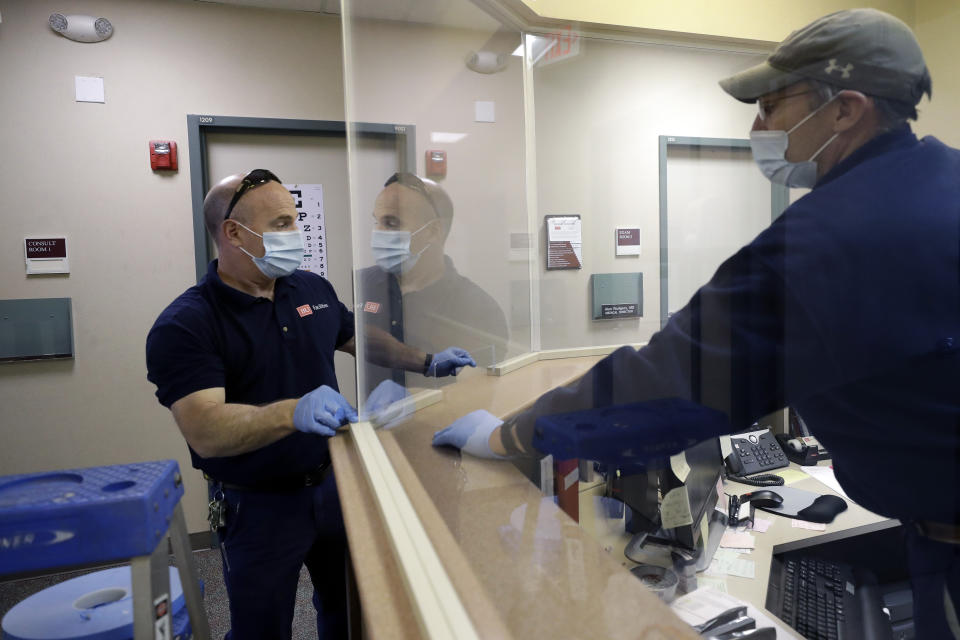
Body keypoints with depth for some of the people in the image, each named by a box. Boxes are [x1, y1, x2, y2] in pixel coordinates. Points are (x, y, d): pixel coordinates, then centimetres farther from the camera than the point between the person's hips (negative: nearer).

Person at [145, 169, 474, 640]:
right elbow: (205, 432, -30)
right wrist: (292, 413, -45)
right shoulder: (184, 326, -19)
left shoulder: (313, 289, 0)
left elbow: (359, 338, 16)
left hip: (333, 483, 5)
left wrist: (425, 363, 7)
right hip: (258, 508, -5)